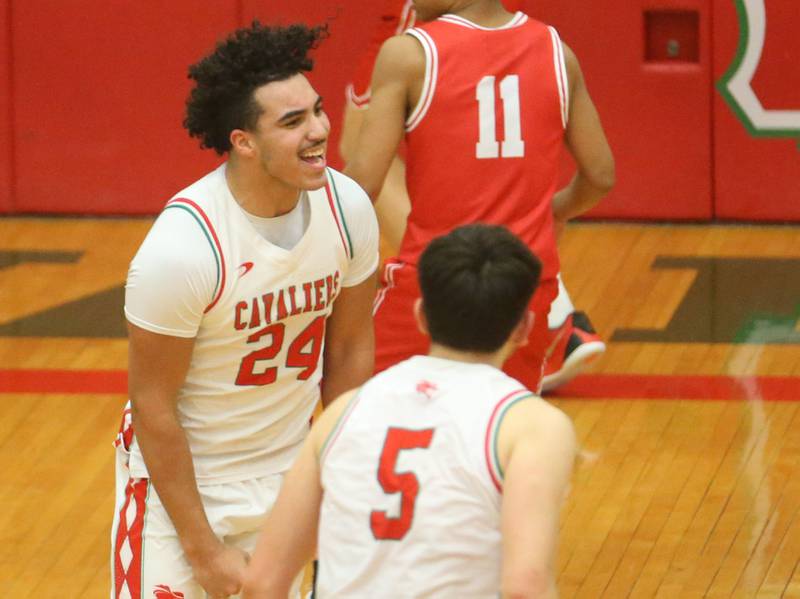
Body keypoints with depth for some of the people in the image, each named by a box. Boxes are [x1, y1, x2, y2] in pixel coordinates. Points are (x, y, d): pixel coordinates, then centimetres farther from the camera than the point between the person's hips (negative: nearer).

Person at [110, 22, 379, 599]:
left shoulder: (348, 209, -11)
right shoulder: (182, 245, -26)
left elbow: (350, 350, 3)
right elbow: (154, 405, -18)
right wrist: (203, 548, -15)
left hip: (290, 470, 5)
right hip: (183, 476, -4)